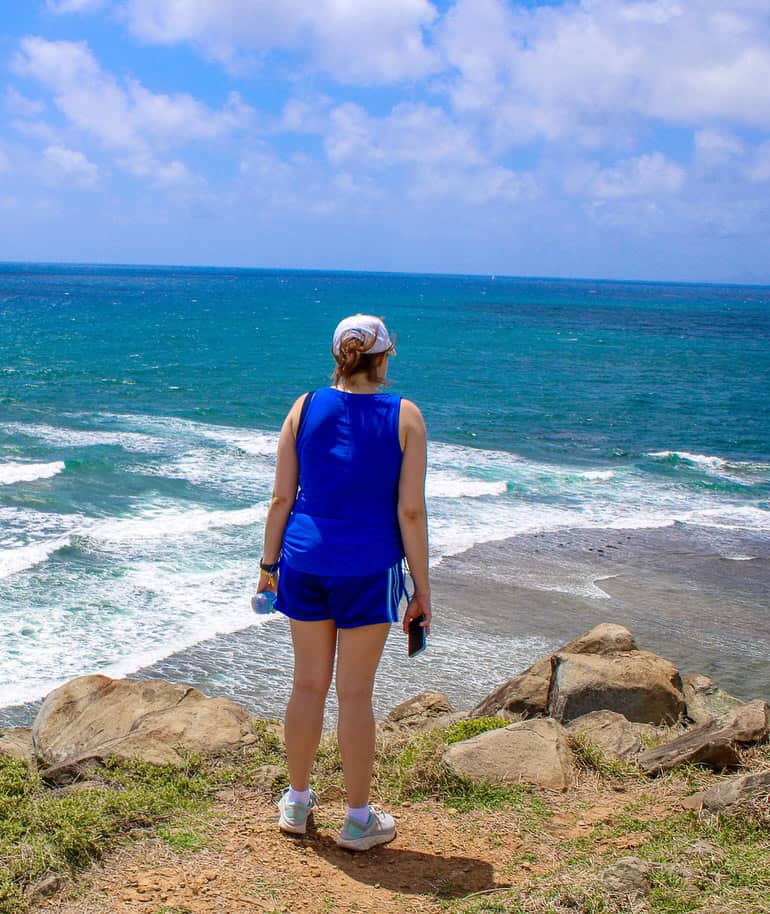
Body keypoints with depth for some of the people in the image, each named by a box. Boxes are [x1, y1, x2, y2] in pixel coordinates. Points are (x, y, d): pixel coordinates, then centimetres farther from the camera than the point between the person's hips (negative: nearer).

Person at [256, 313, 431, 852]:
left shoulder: (305, 408, 1)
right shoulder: (404, 417, -6)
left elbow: (281, 497, 2)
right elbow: (411, 511, -9)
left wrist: (269, 564, 12)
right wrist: (422, 588, -2)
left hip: (305, 563, 3)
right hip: (368, 569, -3)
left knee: (309, 684, 15)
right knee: (356, 693, 6)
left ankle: (297, 802, 29)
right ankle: (358, 820, 19)